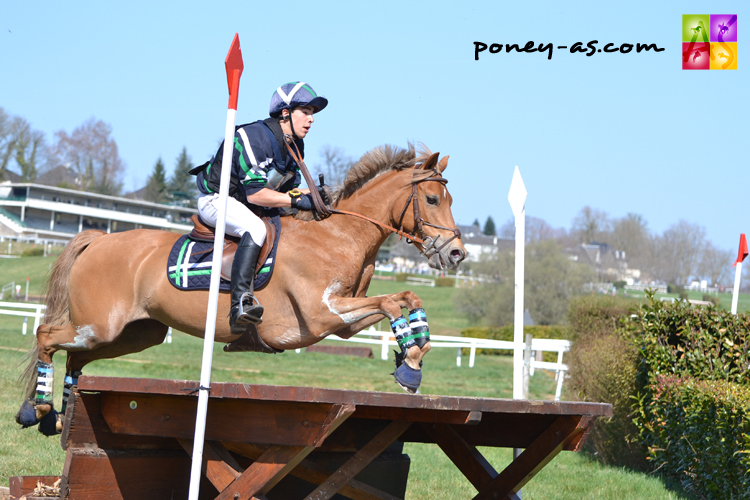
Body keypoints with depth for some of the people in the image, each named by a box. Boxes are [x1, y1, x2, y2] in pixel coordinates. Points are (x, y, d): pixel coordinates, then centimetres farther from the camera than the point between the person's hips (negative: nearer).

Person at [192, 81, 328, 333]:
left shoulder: (296, 146, 4)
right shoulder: (255, 137, -25)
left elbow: (288, 188, 6)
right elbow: (254, 193, -29)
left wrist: (310, 196, -14)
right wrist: (296, 201, -27)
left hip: (251, 207, 10)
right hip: (216, 199, -10)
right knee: (255, 228, -37)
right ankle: (241, 302, -45)